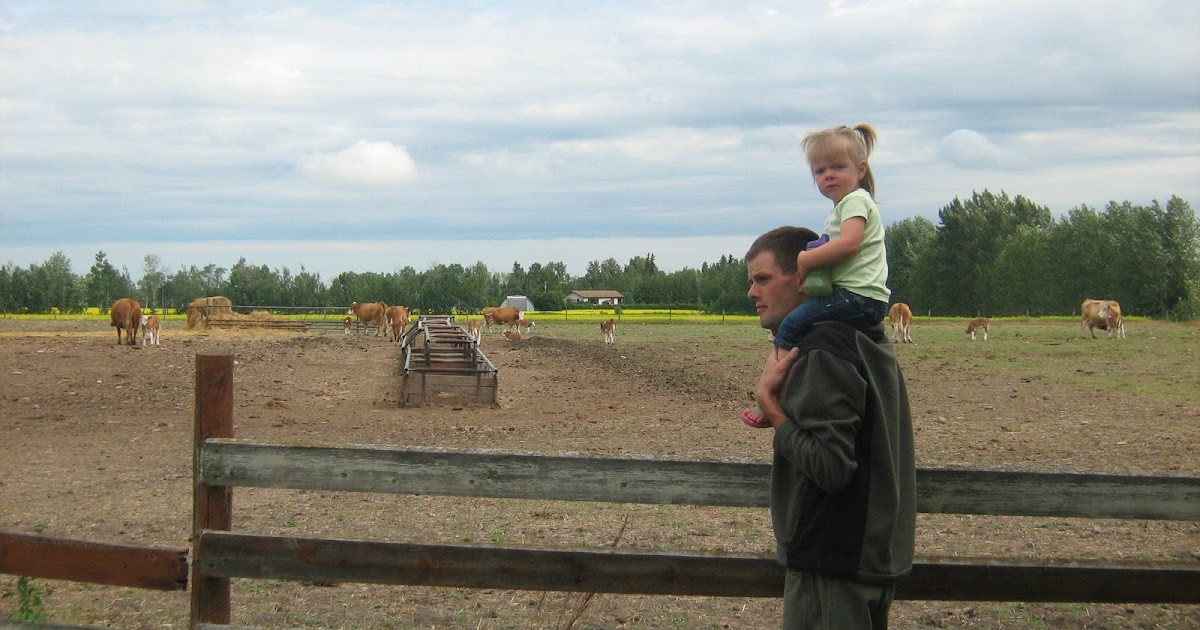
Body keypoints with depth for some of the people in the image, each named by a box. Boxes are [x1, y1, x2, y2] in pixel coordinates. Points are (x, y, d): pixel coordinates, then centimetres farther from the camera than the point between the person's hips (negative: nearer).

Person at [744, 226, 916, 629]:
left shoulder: (823, 351, -20)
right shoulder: (867, 340, 12)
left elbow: (829, 467, -25)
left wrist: (768, 400, -16)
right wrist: (785, 407, 8)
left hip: (832, 564, -10)